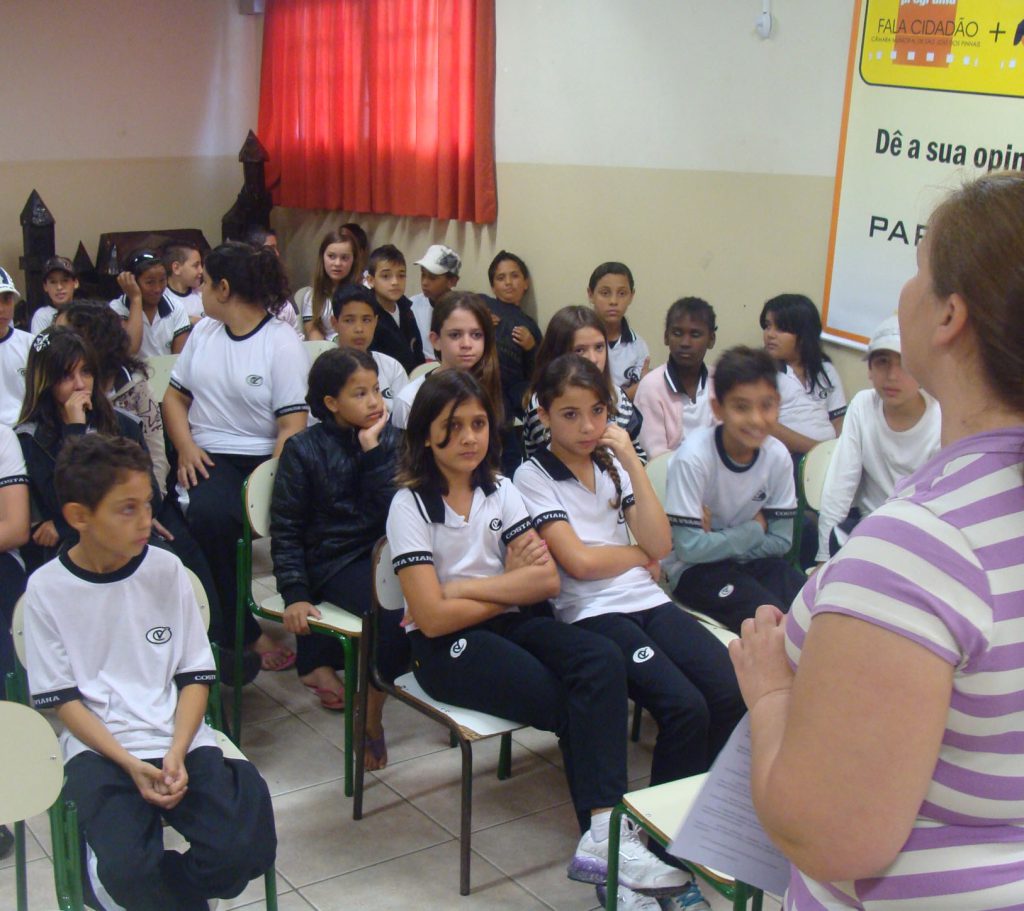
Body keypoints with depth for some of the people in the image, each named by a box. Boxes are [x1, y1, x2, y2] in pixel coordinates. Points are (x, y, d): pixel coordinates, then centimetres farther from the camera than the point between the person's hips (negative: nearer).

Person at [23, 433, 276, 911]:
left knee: (248, 849, -21)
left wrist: (177, 754, -11)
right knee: (126, 872, -28)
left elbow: (195, 675, 5)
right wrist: (131, 764, -13)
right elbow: (62, 698, -1)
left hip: (180, 739, 2)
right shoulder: (48, 588, -2)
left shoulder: (166, 570, 3)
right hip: (99, 748, -2)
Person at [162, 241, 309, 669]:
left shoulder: (282, 343, -1)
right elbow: (175, 396, 20)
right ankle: (244, 634, -15)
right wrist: (186, 447, -1)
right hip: (209, 456, 3)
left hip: (263, 457, -3)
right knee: (209, 513, -32)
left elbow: (292, 426, -8)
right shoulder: (204, 332, 17)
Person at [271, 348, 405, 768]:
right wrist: (295, 595, -9)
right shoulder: (304, 450, 1)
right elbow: (285, 531, 0)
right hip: (332, 561, -3)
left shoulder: (388, 440, 8)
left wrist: (373, 451, -12)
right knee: (398, 608, -30)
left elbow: (388, 513, -6)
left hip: (382, 552, 4)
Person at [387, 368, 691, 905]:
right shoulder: (411, 505, -5)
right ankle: (603, 834, -12)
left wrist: (468, 587, -12)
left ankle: (602, 834, -32)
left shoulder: (500, 491, 11)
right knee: (576, 706, -24)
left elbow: (547, 581, 1)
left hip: (508, 622, 5)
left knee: (602, 663, -25)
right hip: (445, 647, -5)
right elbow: (434, 616, -14)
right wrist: (512, 585, -3)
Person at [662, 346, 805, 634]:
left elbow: (780, 541, -2)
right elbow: (689, 548, -21)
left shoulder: (777, 456, -8)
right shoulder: (694, 457, -22)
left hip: (751, 559, 5)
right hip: (694, 568, -5)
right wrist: (754, 531, -11)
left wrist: (721, 544, -14)